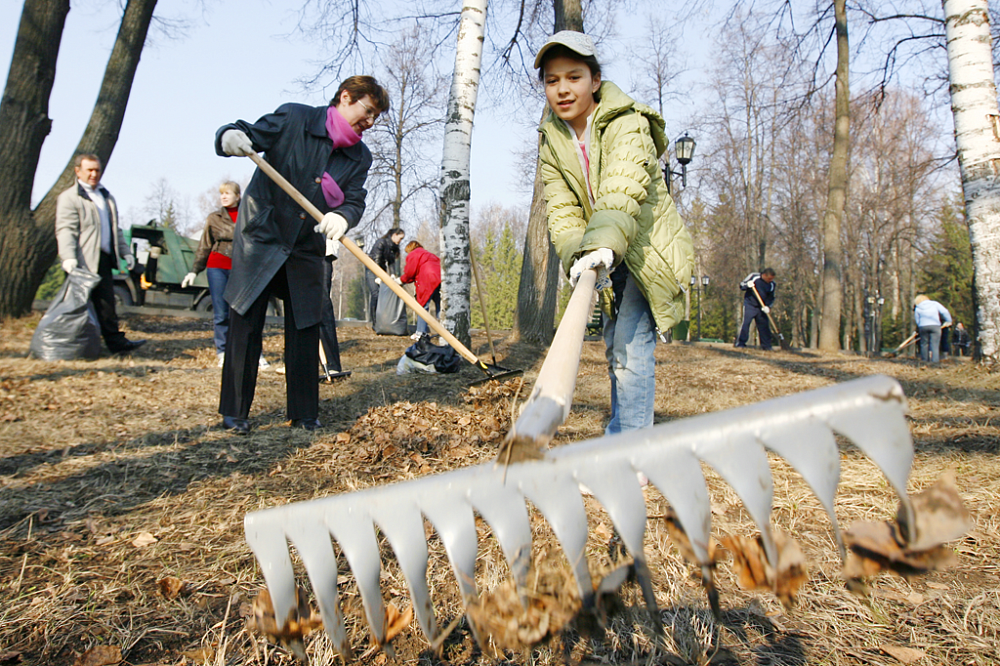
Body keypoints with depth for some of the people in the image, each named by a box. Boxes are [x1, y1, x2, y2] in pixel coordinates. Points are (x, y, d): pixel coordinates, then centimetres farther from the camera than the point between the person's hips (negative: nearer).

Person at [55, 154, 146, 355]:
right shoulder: (69, 198, -3)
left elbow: (115, 228, 28)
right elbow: (65, 230, -13)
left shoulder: (106, 197, 22)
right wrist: (68, 257, -26)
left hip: (104, 259, 7)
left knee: (107, 304, 6)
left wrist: (125, 252, 20)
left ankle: (116, 342, 6)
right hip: (83, 262, -7)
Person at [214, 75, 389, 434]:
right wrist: (230, 136, -34)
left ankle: (303, 412, 16)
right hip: (259, 238, -3)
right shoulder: (293, 118, -8)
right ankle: (234, 411, 13)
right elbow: (249, 134, -9)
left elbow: (355, 201, -8)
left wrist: (342, 216, -32)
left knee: (305, 330, 4)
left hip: (306, 251, 4)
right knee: (245, 326, 0)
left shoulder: (360, 158, 3)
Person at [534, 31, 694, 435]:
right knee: (615, 352, 15)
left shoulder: (627, 123, -19)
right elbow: (561, 209, -10)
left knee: (631, 349, -18)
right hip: (609, 260, 7)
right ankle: (622, 437, 31)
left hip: (648, 249, -6)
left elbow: (623, 189, -38)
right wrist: (576, 254, -29)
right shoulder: (551, 141, 0)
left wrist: (603, 242, -55)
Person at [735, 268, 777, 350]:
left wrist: (767, 306, -10)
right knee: (746, 322, -13)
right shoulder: (753, 277, -9)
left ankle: (766, 345, 11)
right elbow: (741, 285, -2)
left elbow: (771, 297, 7)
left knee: (764, 324, 4)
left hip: (761, 307, 4)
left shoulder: (772, 284, -1)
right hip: (750, 304, -4)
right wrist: (747, 285, -25)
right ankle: (740, 343, -7)